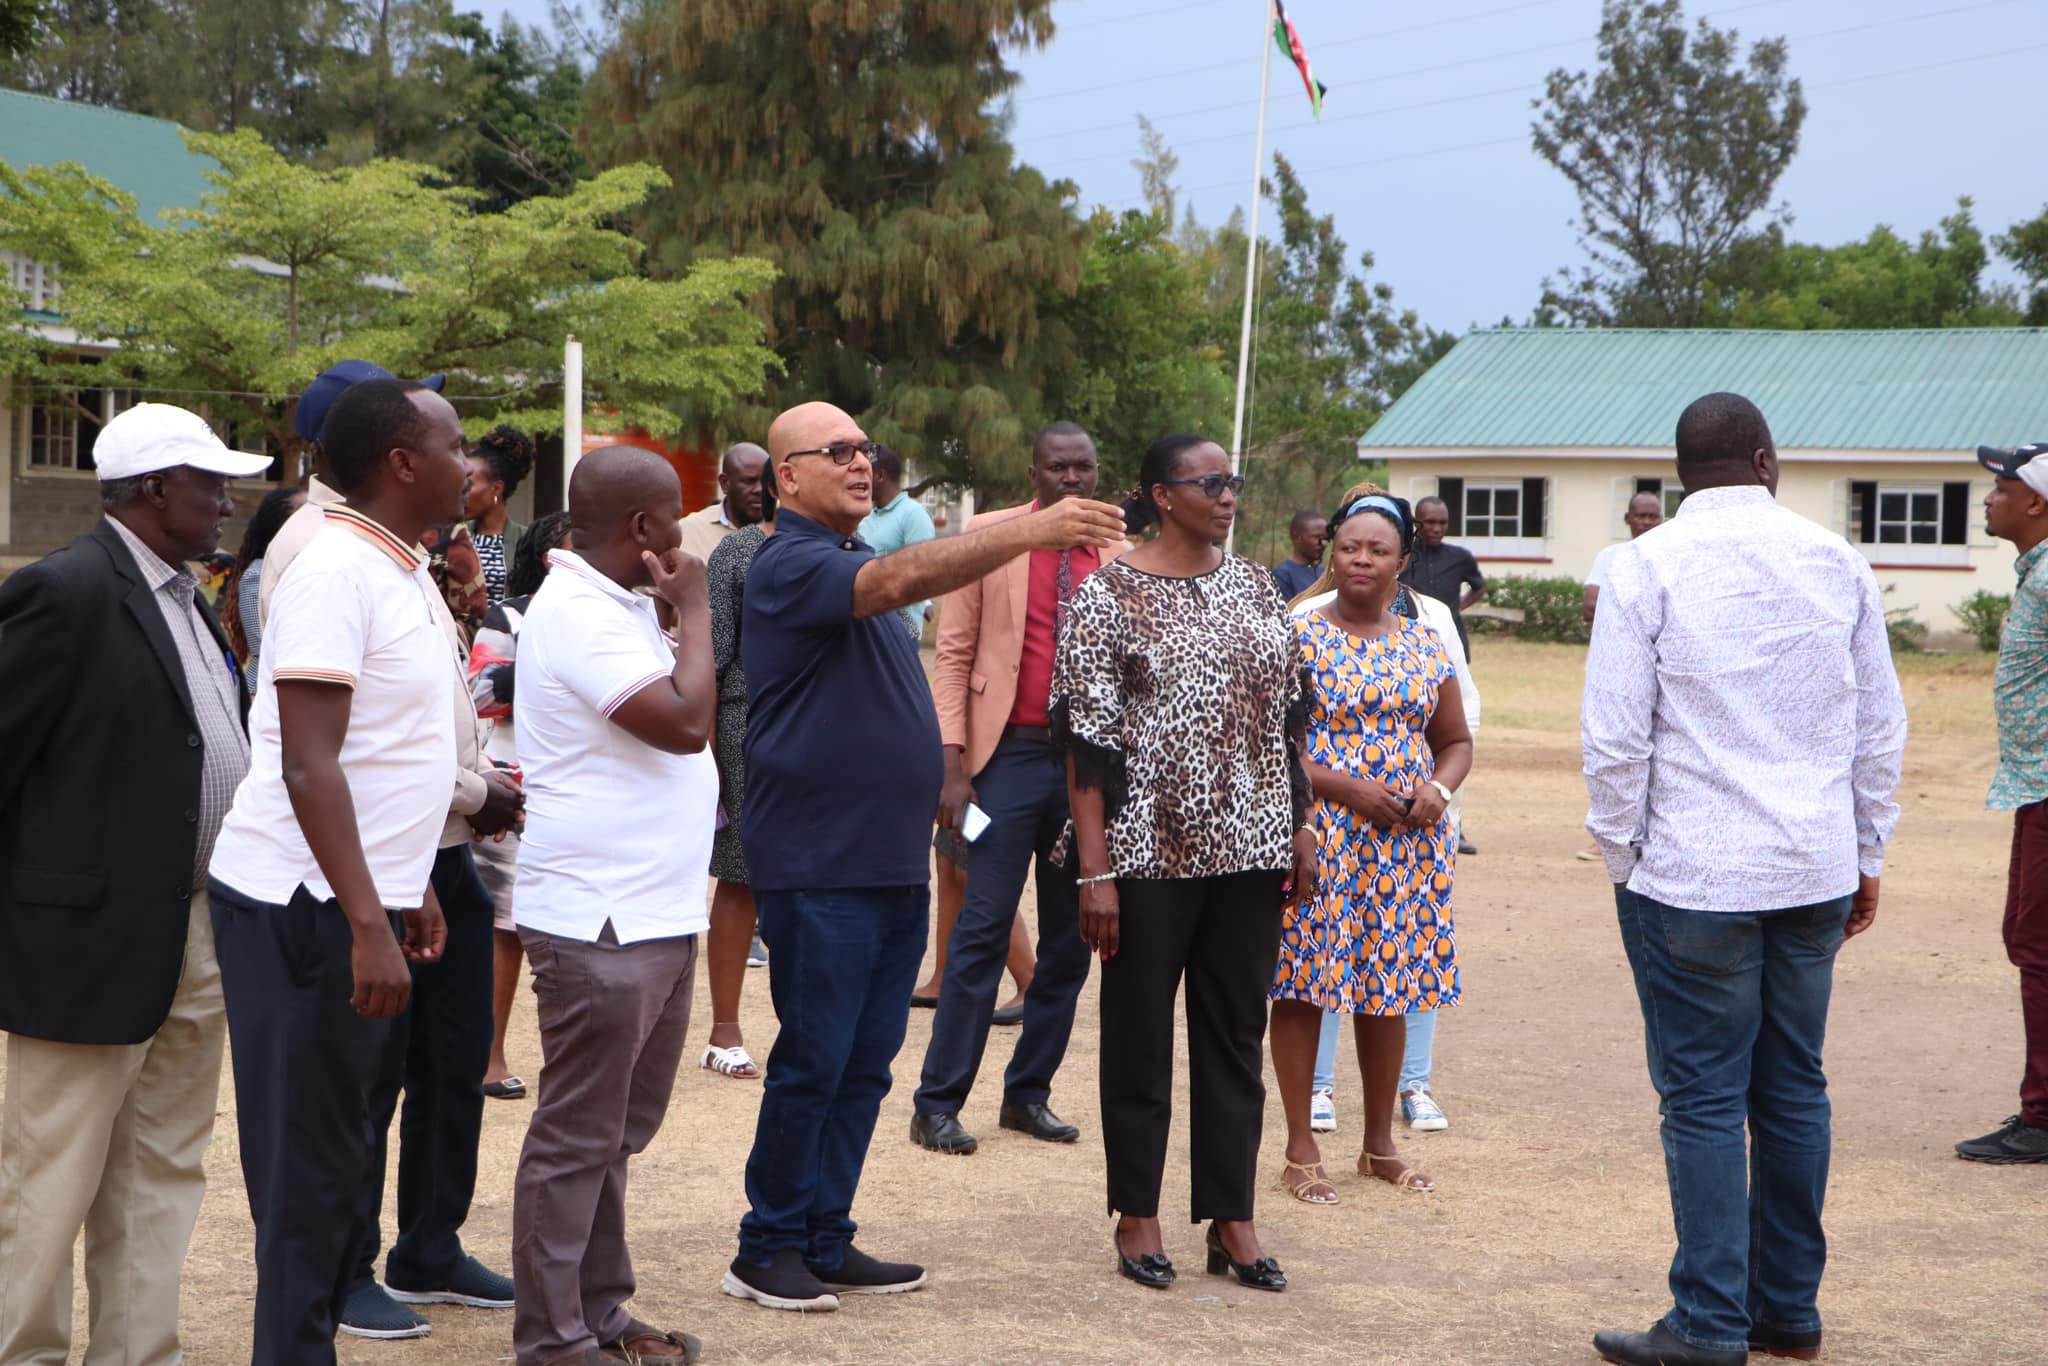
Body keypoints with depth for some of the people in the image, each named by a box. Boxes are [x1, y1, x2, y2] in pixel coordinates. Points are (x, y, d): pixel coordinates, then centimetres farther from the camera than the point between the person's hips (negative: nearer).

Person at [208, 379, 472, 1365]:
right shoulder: (335, 573, -17)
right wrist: (369, 927, -26)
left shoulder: (399, 572, 12)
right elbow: (308, 767, -22)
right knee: (307, 1164, -3)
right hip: (305, 907, -9)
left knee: (328, 1156, 15)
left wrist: (408, 892, 21)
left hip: (362, 900, 9)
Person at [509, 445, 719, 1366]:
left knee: (616, 1132, 17)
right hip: (600, 922, -10)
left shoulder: (618, 606, 15)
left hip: (653, 916, 10)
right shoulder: (579, 615, -17)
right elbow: (686, 722, -23)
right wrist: (694, 610, -12)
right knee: (577, 1139, -2)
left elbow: (681, 725, 24)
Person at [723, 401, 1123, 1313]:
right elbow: (904, 578, -30)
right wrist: (1036, 529, -39)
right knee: (812, 1065, -3)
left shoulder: (854, 559, 17)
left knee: (864, 1067, 10)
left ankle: (823, 1243, 19)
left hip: (892, 861, 9)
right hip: (820, 866, -9)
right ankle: (766, 1252, 9)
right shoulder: (792, 564, -13)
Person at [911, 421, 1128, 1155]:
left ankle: (1029, 1094, 20)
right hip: (1012, 755, -3)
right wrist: (952, 761, -10)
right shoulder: (989, 538, -1)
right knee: (983, 930, -5)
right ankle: (937, 1103, 2)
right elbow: (954, 653, -1)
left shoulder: (1121, 557, 6)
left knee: (1070, 937, 8)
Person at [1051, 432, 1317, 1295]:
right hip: (1150, 850, -5)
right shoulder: (1109, 593, -7)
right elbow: (1087, 740, -10)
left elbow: (1286, 718, 14)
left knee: (1237, 1034, 9)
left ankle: (1231, 1218, 18)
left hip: (1248, 849, 5)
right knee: (1140, 1032, 6)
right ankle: (1138, 1217, 19)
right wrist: (1095, 871, -14)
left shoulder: (1255, 587, 10)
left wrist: (1300, 828, 9)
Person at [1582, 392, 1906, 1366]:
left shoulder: (1647, 567, -8)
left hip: (1692, 876, -4)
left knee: (1704, 1096, 0)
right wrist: (1866, 856, 19)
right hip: (1815, 872, 5)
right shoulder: (1837, 563, 6)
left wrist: (1623, 859, 2)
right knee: (1794, 1087, 13)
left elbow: (1615, 739, -10)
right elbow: (1880, 728, 11)